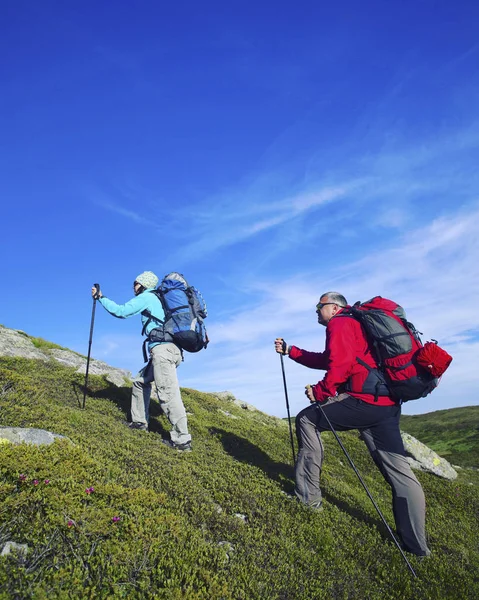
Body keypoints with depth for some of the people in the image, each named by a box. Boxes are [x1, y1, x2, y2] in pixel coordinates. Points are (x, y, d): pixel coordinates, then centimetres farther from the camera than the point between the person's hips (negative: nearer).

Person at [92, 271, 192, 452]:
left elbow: (121, 311, 0)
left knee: (168, 393, -12)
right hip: (170, 349, 10)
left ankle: (182, 440, -12)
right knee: (140, 381, 22)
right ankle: (139, 422, 28)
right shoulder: (159, 299, 28)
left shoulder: (147, 296, 3)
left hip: (162, 348, -10)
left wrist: (100, 297, 10)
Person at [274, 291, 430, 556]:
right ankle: (416, 544, 17)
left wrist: (320, 391, -8)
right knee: (399, 472, 10)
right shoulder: (356, 325, 30)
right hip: (387, 404, 10)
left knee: (306, 420, 4)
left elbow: (341, 363, -18)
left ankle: (308, 494, 8)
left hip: (363, 401, -10)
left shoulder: (339, 324, 0)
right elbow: (326, 360, 32)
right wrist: (290, 351, 30)